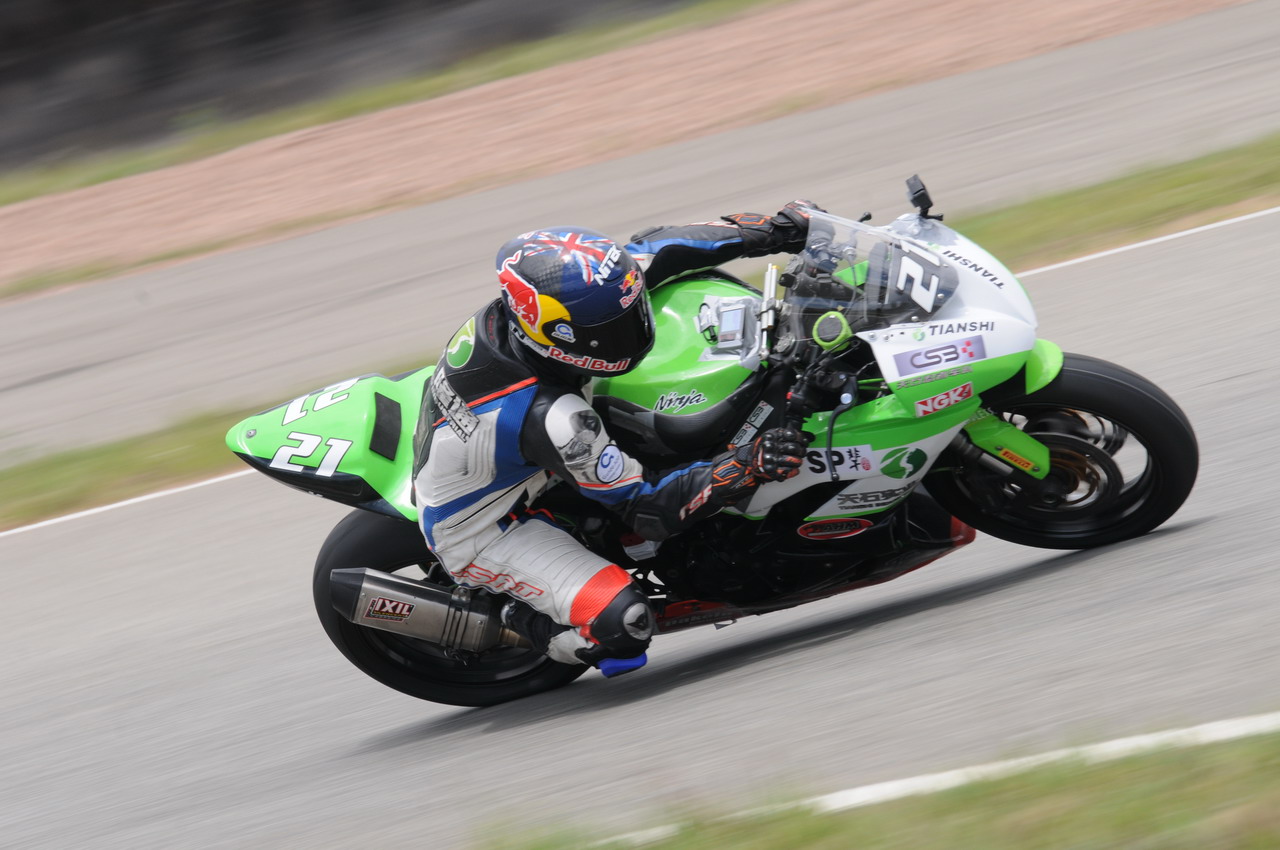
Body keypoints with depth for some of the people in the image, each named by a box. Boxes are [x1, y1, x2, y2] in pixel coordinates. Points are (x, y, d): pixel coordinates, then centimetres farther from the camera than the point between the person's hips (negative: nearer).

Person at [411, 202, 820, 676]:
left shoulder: (512, 308, -19)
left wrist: (772, 231, -12)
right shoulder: (551, 419, -40)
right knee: (623, 625, -25)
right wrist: (748, 468, -39)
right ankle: (522, 621, 4)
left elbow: (650, 252, -7)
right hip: (475, 531, -9)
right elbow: (646, 507, -29)